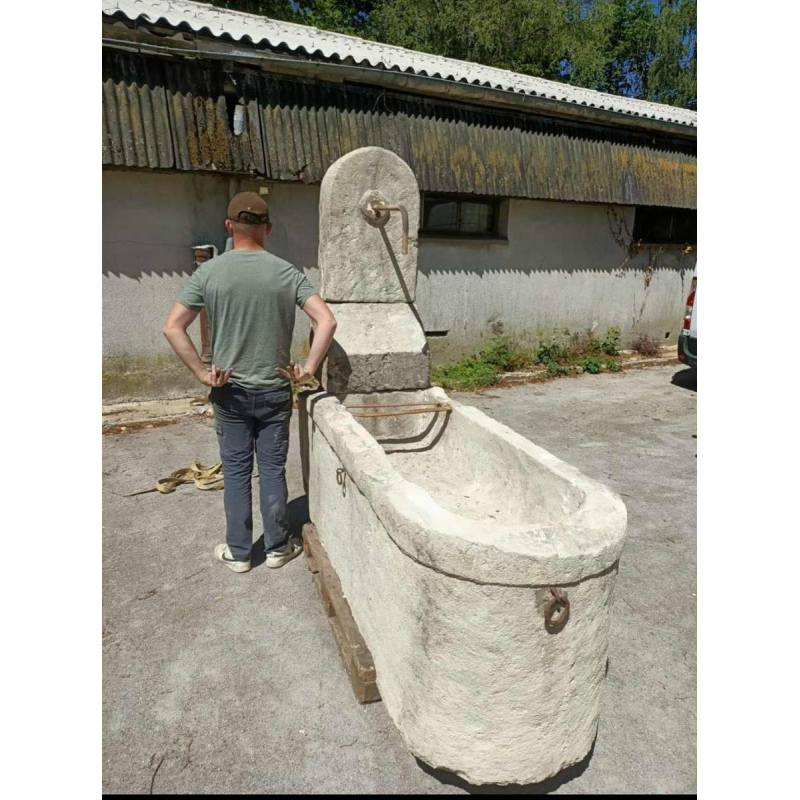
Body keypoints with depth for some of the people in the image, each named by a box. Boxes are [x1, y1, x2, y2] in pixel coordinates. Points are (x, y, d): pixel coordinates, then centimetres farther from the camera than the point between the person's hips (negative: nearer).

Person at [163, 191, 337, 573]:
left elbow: (172, 328, -11)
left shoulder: (209, 272, -6)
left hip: (230, 392, 0)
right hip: (274, 391, 0)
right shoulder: (287, 273, -5)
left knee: (236, 472, 11)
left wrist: (203, 373, -6)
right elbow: (327, 321, -14)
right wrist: (308, 369, -9)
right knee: (273, 470, 11)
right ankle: (277, 547, 24)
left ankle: (238, 552, 25)